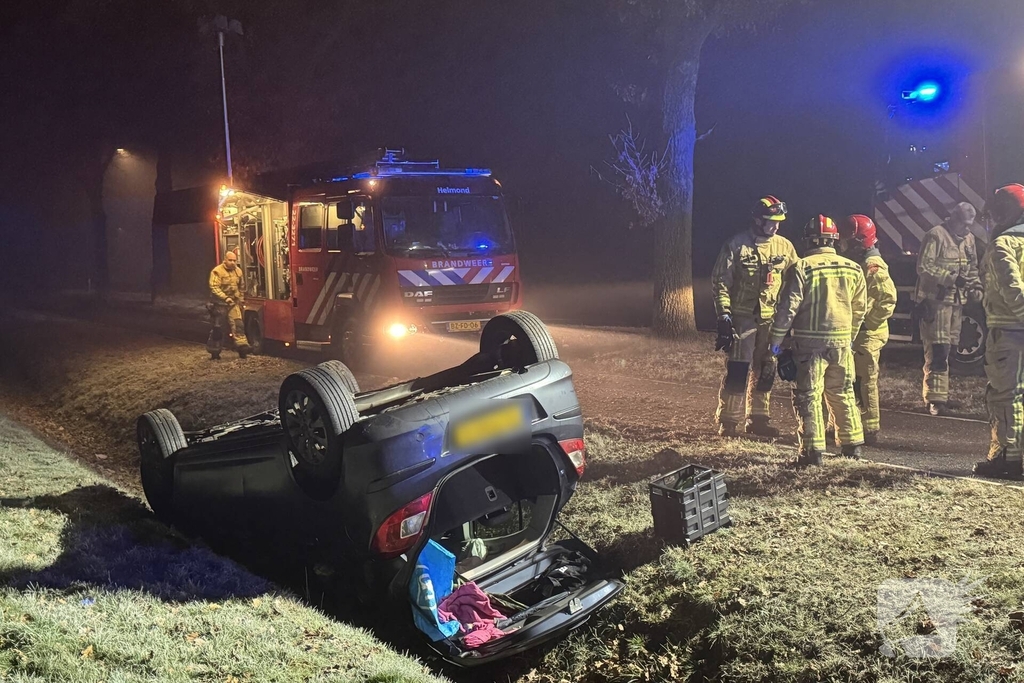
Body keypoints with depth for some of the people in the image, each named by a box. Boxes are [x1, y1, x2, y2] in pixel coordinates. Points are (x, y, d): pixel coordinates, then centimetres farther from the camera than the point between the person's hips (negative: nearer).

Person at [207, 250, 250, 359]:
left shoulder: (238, 271, 6)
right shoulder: (217, 271, -13)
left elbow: (242, 286, 21)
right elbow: (214, 288, -21)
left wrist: (241, 298, 17)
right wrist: (225, 298, -30)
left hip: (233, 303, 4)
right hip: (220, 304, -4)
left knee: (238, 324, -10)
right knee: (218, 328, 4)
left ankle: (242, 346, -14)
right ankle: (214, 352, 15)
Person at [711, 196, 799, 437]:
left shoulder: (785, 247, 5)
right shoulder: (736, 246, -6)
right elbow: (720, 281, -6)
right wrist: (724, 315, -12)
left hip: (772, 318, 4)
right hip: (743, 317, -4)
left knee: (765, 371, 10)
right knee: (737, 370, -7)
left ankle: (758, 419, 22)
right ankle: (727, 421, 3)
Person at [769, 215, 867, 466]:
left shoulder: (801, 268, -10)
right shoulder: (853, 269, 7)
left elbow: (788, 307, -12)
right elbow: (860, 309, 13)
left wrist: (776, 339, -4)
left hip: (810, 341, -5)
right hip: (842, 340, 5)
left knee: (808, 395, 1)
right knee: (843, 392, 17)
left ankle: (813, 450, 1)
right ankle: (853, 443, 25)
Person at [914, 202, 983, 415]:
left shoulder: (969, 239, 14)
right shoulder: (936, 235, -10)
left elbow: (972, 268, 24)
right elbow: (923, 267, -16)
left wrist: (976, 286, 6)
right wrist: (951, 277, -24)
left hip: (957, 301, 8)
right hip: (935, 300, -8)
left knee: (948, 348, 11)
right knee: (937, 351, -11)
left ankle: (939, 395, 20)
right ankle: (935, 398, -8)